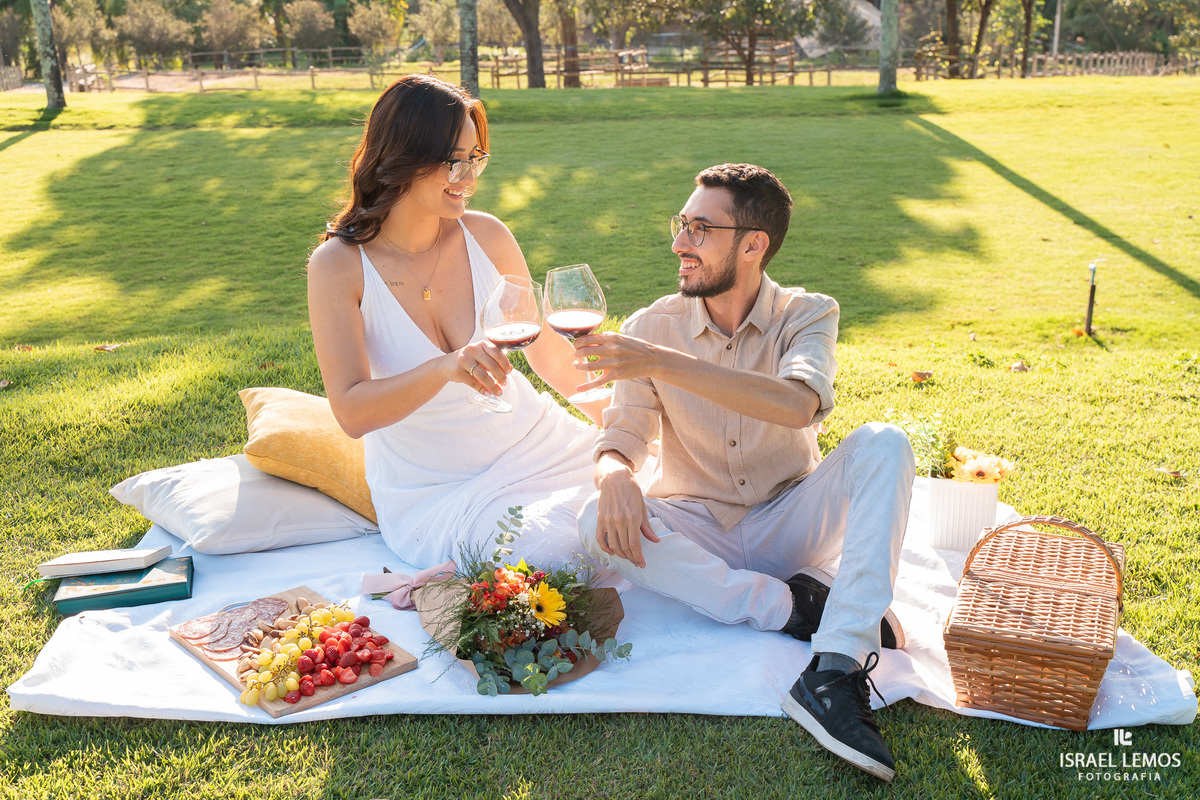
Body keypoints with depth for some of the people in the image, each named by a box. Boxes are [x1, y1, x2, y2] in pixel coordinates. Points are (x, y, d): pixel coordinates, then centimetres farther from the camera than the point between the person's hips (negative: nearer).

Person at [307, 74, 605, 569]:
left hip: (537, 446, 4)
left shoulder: (486, 236, -2)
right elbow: (352, 413, -20)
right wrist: (444, 369, -37)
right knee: (557, 552, -27)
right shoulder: (338, 265, -11)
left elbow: (548, 354, 9)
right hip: (432, 490, -3)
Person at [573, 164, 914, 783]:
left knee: (883, 444, -26)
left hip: (787, 523, 0)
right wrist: (616, 474, -32)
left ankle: (836, 669, -37)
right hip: (697, 534, 1)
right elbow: (620, 435, -6)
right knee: (598, 522, -28)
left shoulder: (806, 315, -7)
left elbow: (800, 405, -29)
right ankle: (798, 606, -25)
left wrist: (663, 362, -36)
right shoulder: (652, 326, -3)